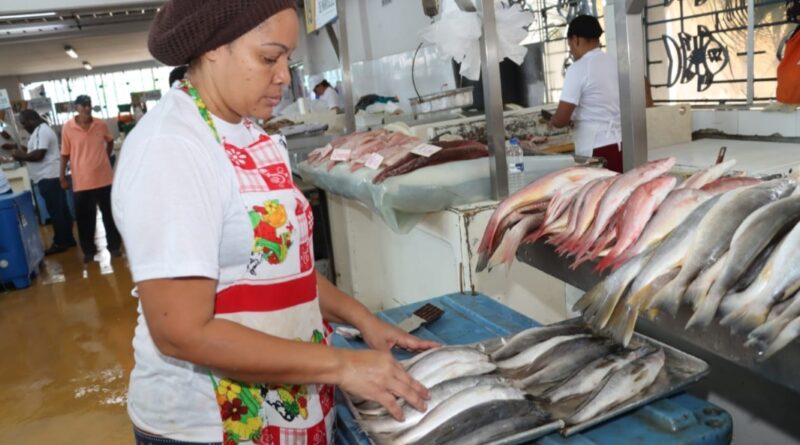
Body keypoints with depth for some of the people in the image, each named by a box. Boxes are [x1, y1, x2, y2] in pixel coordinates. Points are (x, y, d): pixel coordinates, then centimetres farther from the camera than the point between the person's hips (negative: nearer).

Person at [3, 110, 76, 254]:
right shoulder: (41, 130, 18)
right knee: (61, 210, 13)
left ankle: (60, 243, 0)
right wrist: (17, 147, 17)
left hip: (49, 178, -11)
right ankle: (68, 239, 18)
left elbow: (38, 155, -23)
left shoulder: (41, 131, -16)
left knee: (55, 211, -5)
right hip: (52, 176, 11)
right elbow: (35, 150, 24)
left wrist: (21, 156, -9)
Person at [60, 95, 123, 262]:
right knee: (84, 218, 6)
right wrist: (63, 177, -1)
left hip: (104, 178, 2)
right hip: (81, 181, -1)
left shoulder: (101, 125, -1)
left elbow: (110, 141, 19)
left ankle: (114, 245, 22)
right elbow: (65, 154, -2)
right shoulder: (68, 128, -7)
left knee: (110, 214, 10)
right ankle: (88, 250, 20)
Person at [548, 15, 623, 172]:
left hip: (597, 151, -7)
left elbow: (561, 119, -13)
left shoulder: (578, 69, -11)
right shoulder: (615, 63, 9)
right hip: (621, 145, 7)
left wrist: (552, 122, 8)